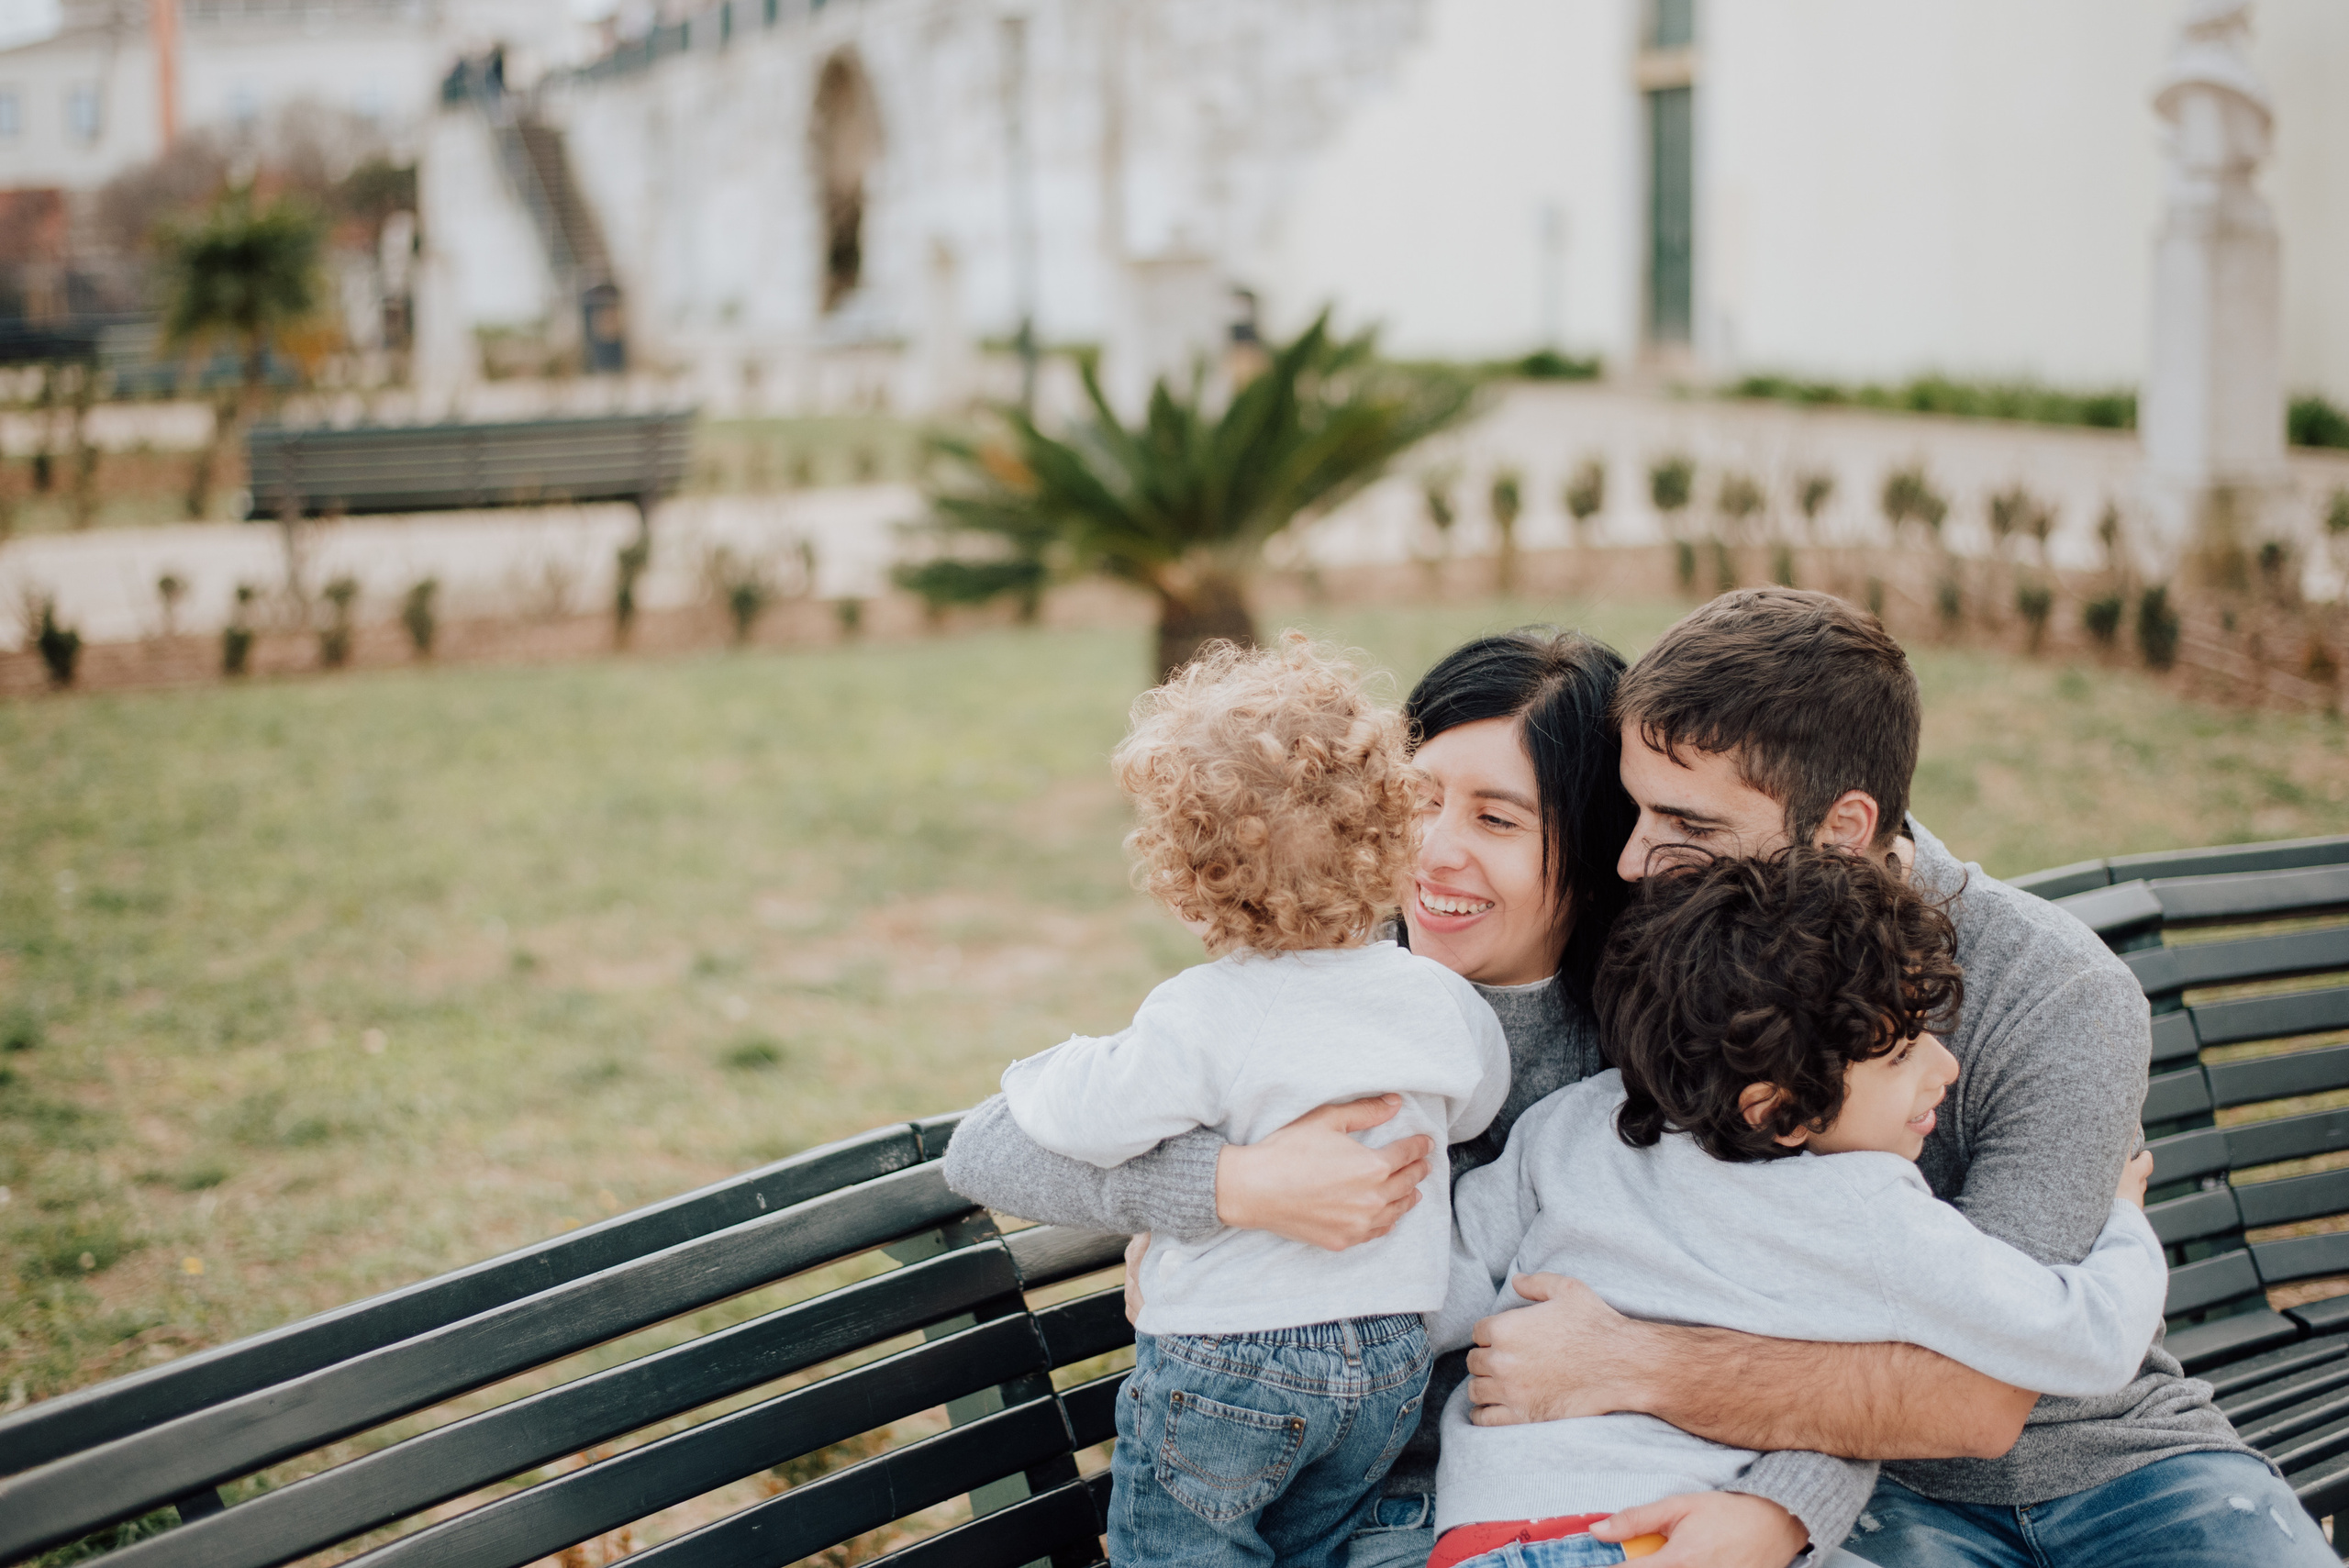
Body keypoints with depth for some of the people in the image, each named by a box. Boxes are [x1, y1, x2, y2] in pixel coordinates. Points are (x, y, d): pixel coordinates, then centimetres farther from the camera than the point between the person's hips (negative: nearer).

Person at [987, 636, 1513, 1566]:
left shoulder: (1202, 1020, -21)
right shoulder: (1437, 1001, -4)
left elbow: (1088, 1118, -20)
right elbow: (1475, 1108, 14)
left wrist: (1035, 1078, 2)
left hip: (1225, 1359, -6)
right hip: (1390, 1360, 6)